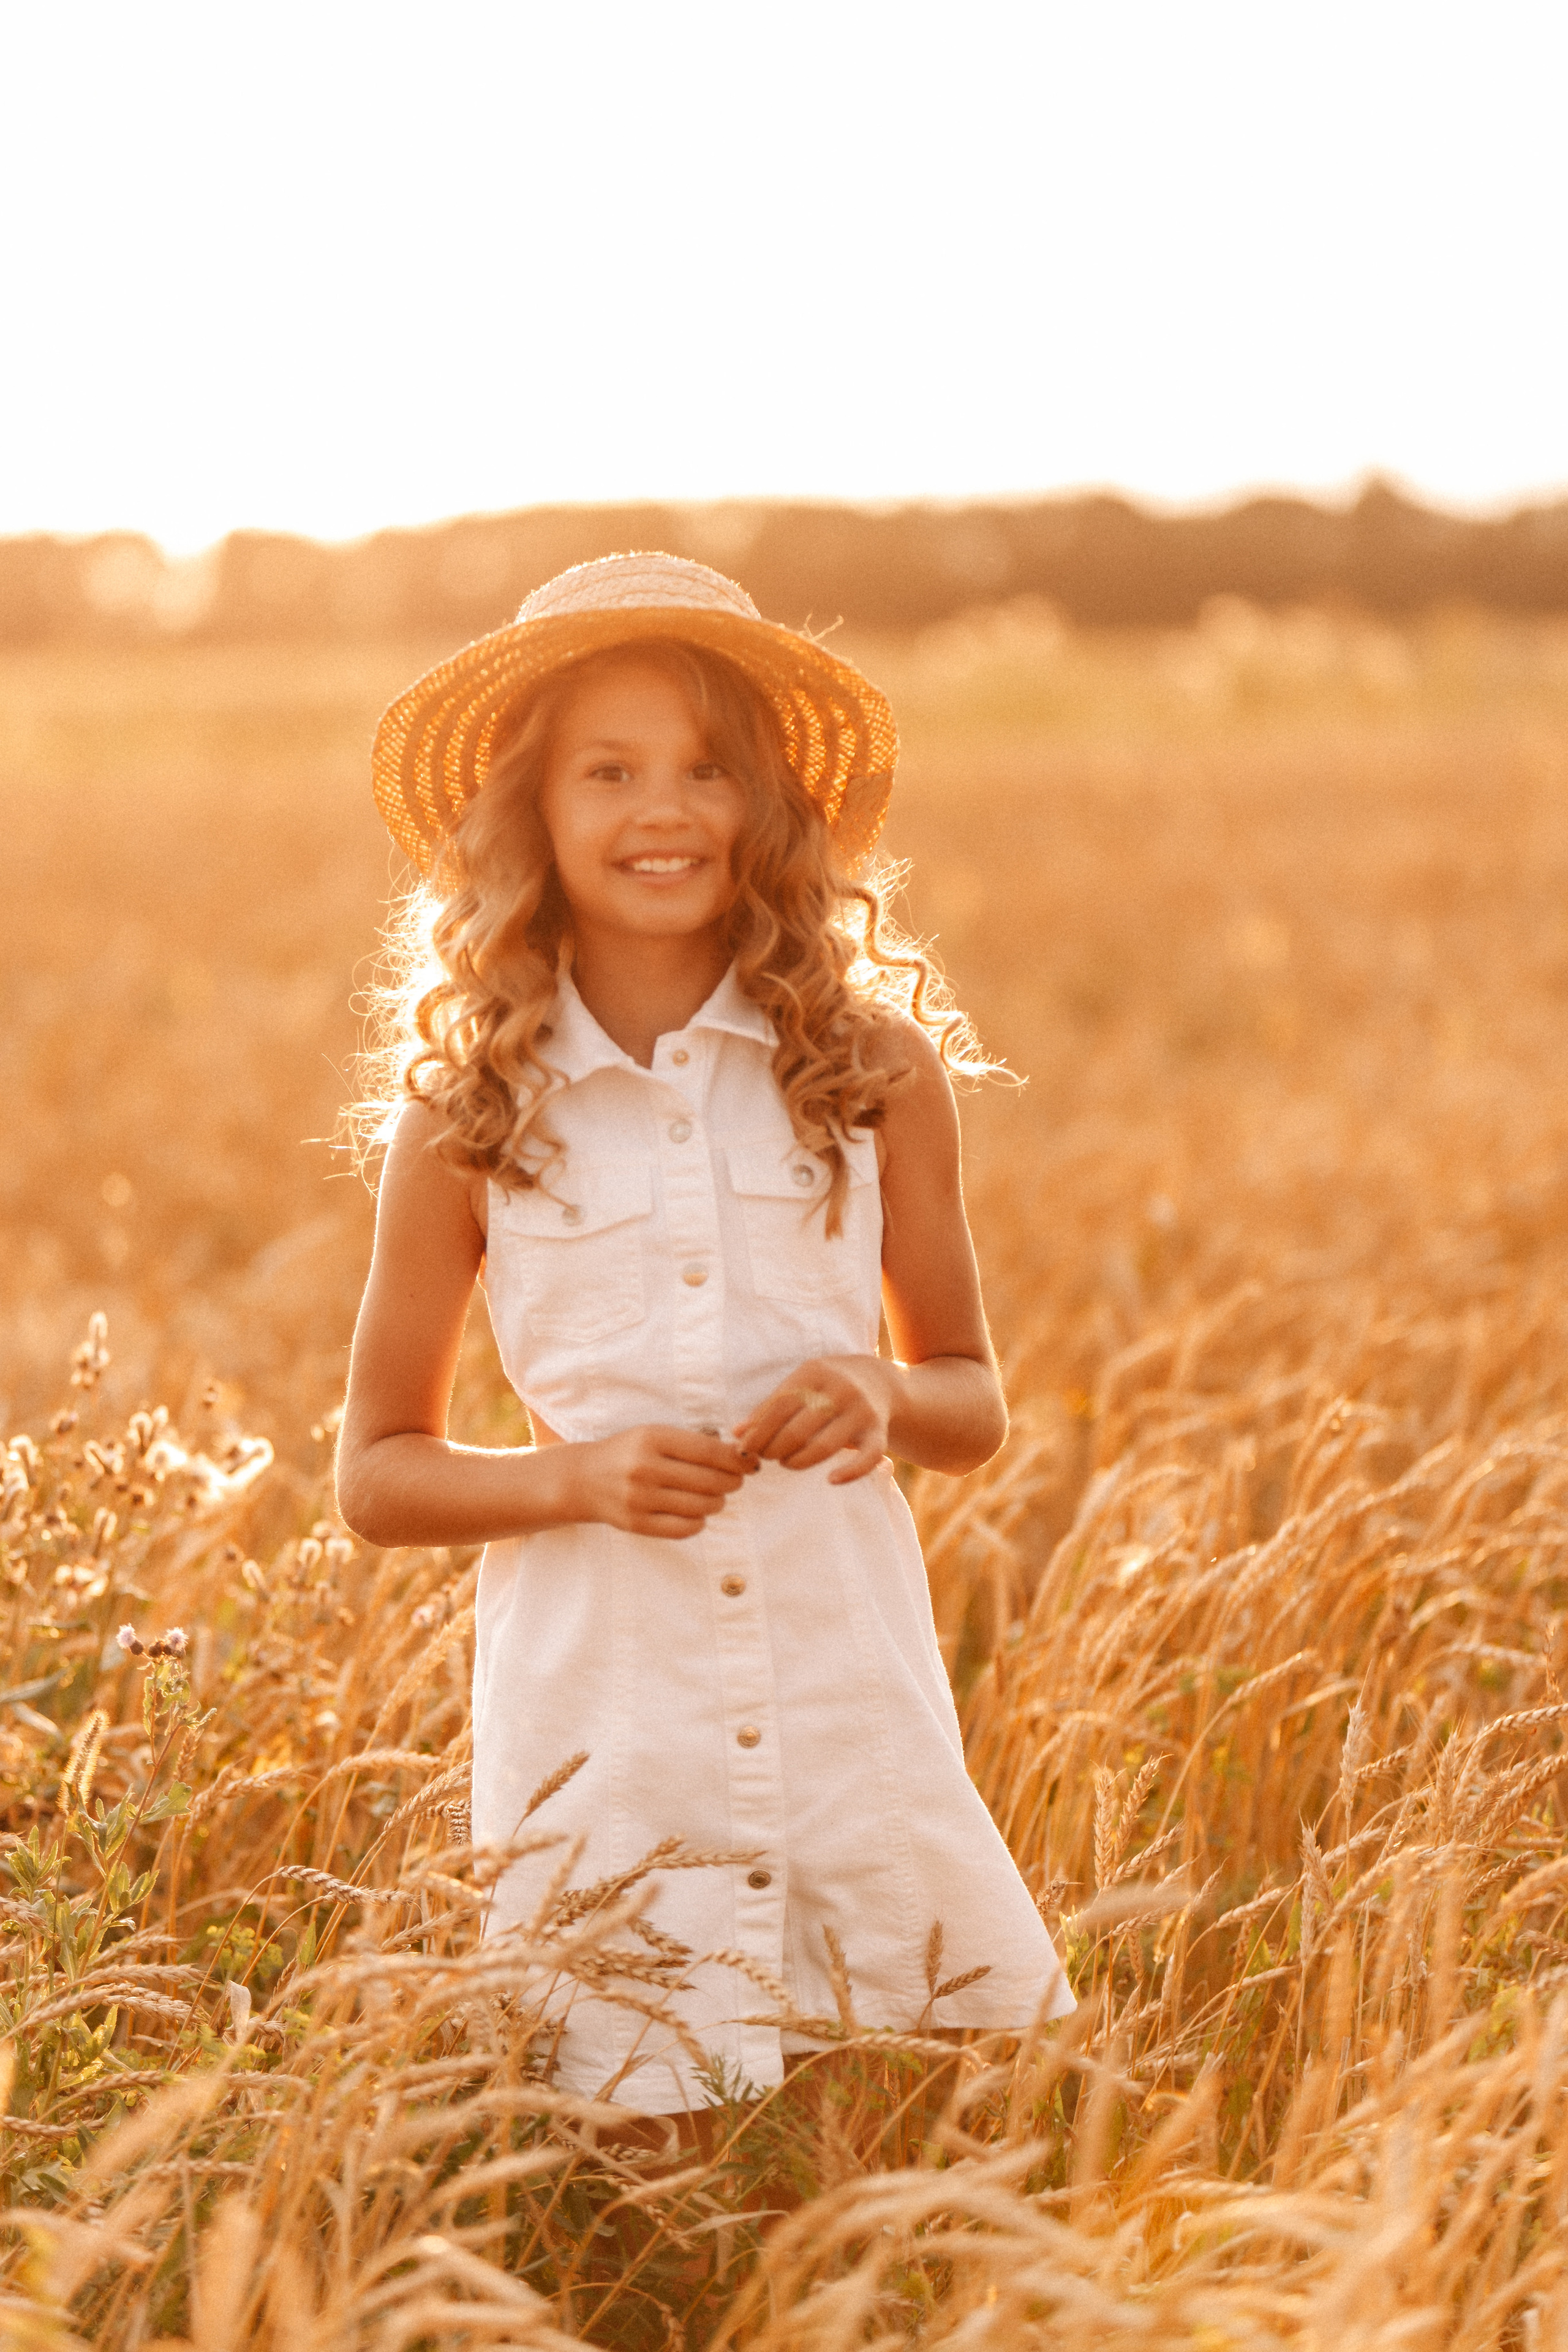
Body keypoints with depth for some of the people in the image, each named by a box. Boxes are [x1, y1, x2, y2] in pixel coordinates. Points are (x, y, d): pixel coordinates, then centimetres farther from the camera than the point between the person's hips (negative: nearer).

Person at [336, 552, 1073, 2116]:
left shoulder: (875, 1071, 3)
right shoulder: (470, 1117, 1)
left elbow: (976, 1406, 13)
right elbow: (376, 1473, 7)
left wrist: (884, 1393, -10)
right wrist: (581, 1475, -10)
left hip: (849, 1677, 1)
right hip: (596, 1710, -1)